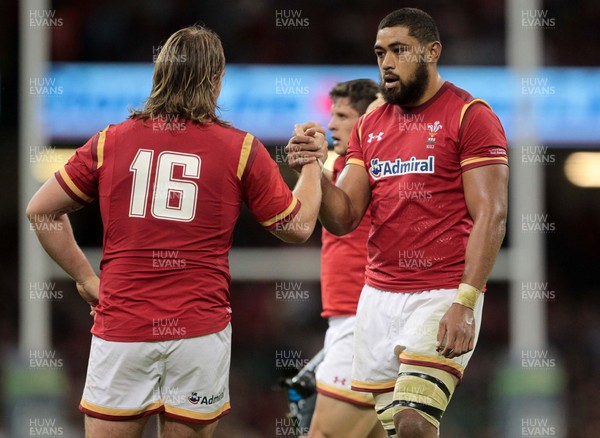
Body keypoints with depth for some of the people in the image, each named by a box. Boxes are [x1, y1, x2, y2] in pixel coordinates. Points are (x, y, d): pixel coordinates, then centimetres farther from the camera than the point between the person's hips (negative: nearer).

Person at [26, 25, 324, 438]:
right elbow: (298, 226, 8)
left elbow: (41, 210, 9)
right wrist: (311, 162, 23)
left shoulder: (111, 141, 4)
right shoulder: (240, 149, 0)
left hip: (121, 325, 1)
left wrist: (86, 279, 13)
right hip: (200, 329, 0)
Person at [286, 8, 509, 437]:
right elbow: (343, 218, 10)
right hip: (379, 296, 6)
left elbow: (491, 215, -11)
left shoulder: (470, 116, -4)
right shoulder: (369, 127, 14)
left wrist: (465, 303, -19)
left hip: (442, 296, -6)